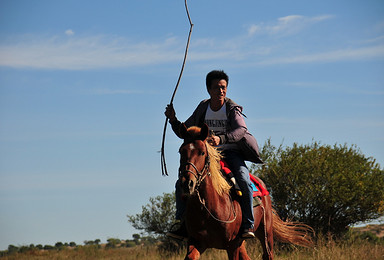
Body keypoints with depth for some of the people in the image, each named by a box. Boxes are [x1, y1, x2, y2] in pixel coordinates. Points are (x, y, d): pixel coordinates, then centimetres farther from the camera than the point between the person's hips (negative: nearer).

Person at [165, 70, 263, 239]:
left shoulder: (232, 109, -8)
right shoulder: (202, 108, 6)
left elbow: (241, 130, -27)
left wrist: (220, 139, -44)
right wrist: (173, 120, -6)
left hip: (232, 154, -4)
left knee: (244, 182, -31)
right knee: (182, 183, -10)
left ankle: (248, 225, -19)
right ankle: (183, 226, -3)